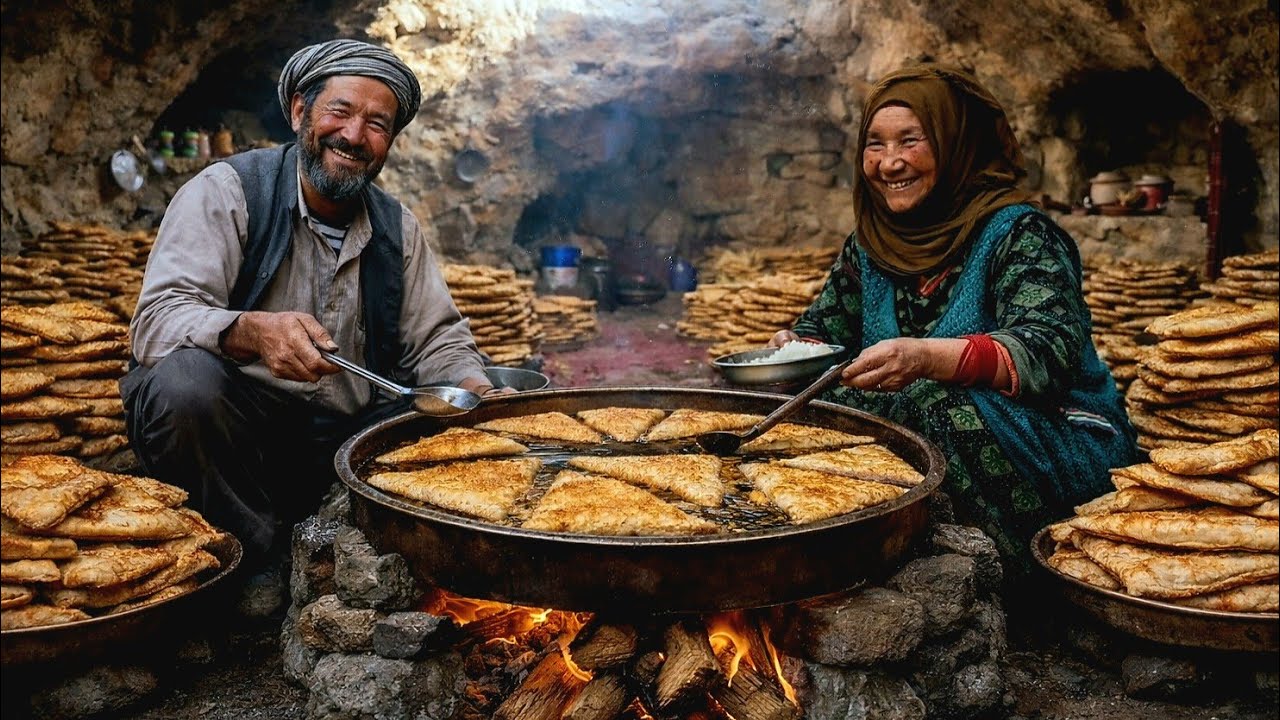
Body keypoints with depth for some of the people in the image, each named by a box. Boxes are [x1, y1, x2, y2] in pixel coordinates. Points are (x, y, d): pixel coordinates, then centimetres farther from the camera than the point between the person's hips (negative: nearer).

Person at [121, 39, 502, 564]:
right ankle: (263, 562, -13)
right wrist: (254, 332, -38)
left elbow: (436, 339, 10)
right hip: (235, 432, -4)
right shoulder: (226, 191, -6)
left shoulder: (398, 229, 10)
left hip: (345, 442, 4)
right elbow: (157, 319, -17)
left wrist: (477, 394, -12)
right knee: (185, 378, -34)